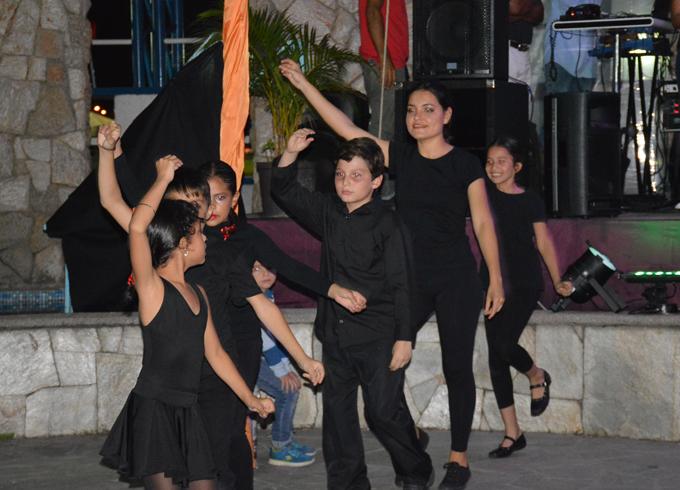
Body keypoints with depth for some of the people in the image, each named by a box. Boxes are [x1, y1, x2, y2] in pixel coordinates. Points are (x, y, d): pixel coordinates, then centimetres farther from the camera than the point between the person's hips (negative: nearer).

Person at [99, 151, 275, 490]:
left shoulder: (198, 294, 15)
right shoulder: (152, 287, -8)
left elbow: (214, 352, 22)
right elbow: (137, 227, -25)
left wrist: (250, 400, 25)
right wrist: (163, 179, -14)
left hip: (188, 412, 7)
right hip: (152, 409, -7)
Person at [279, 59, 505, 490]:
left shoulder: (465, 164, -4)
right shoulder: (401, 157, 4)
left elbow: (483, 224, -1)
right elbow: (347, 129, 0)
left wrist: (496, 279, -3)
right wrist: (304, 85, -4)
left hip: (457, 280, -3)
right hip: (411, 278, 3)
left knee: (457, 367, 3)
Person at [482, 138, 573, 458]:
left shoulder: (530, 201, 1)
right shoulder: (483, 194, 5)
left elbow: (544, 243, 4)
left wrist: (558, 280, 1)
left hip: (525, 284, -3)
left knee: (505, 344, -21)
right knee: (495, 358, 3)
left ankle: (537, 377, 15)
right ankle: (512, 433, 13)